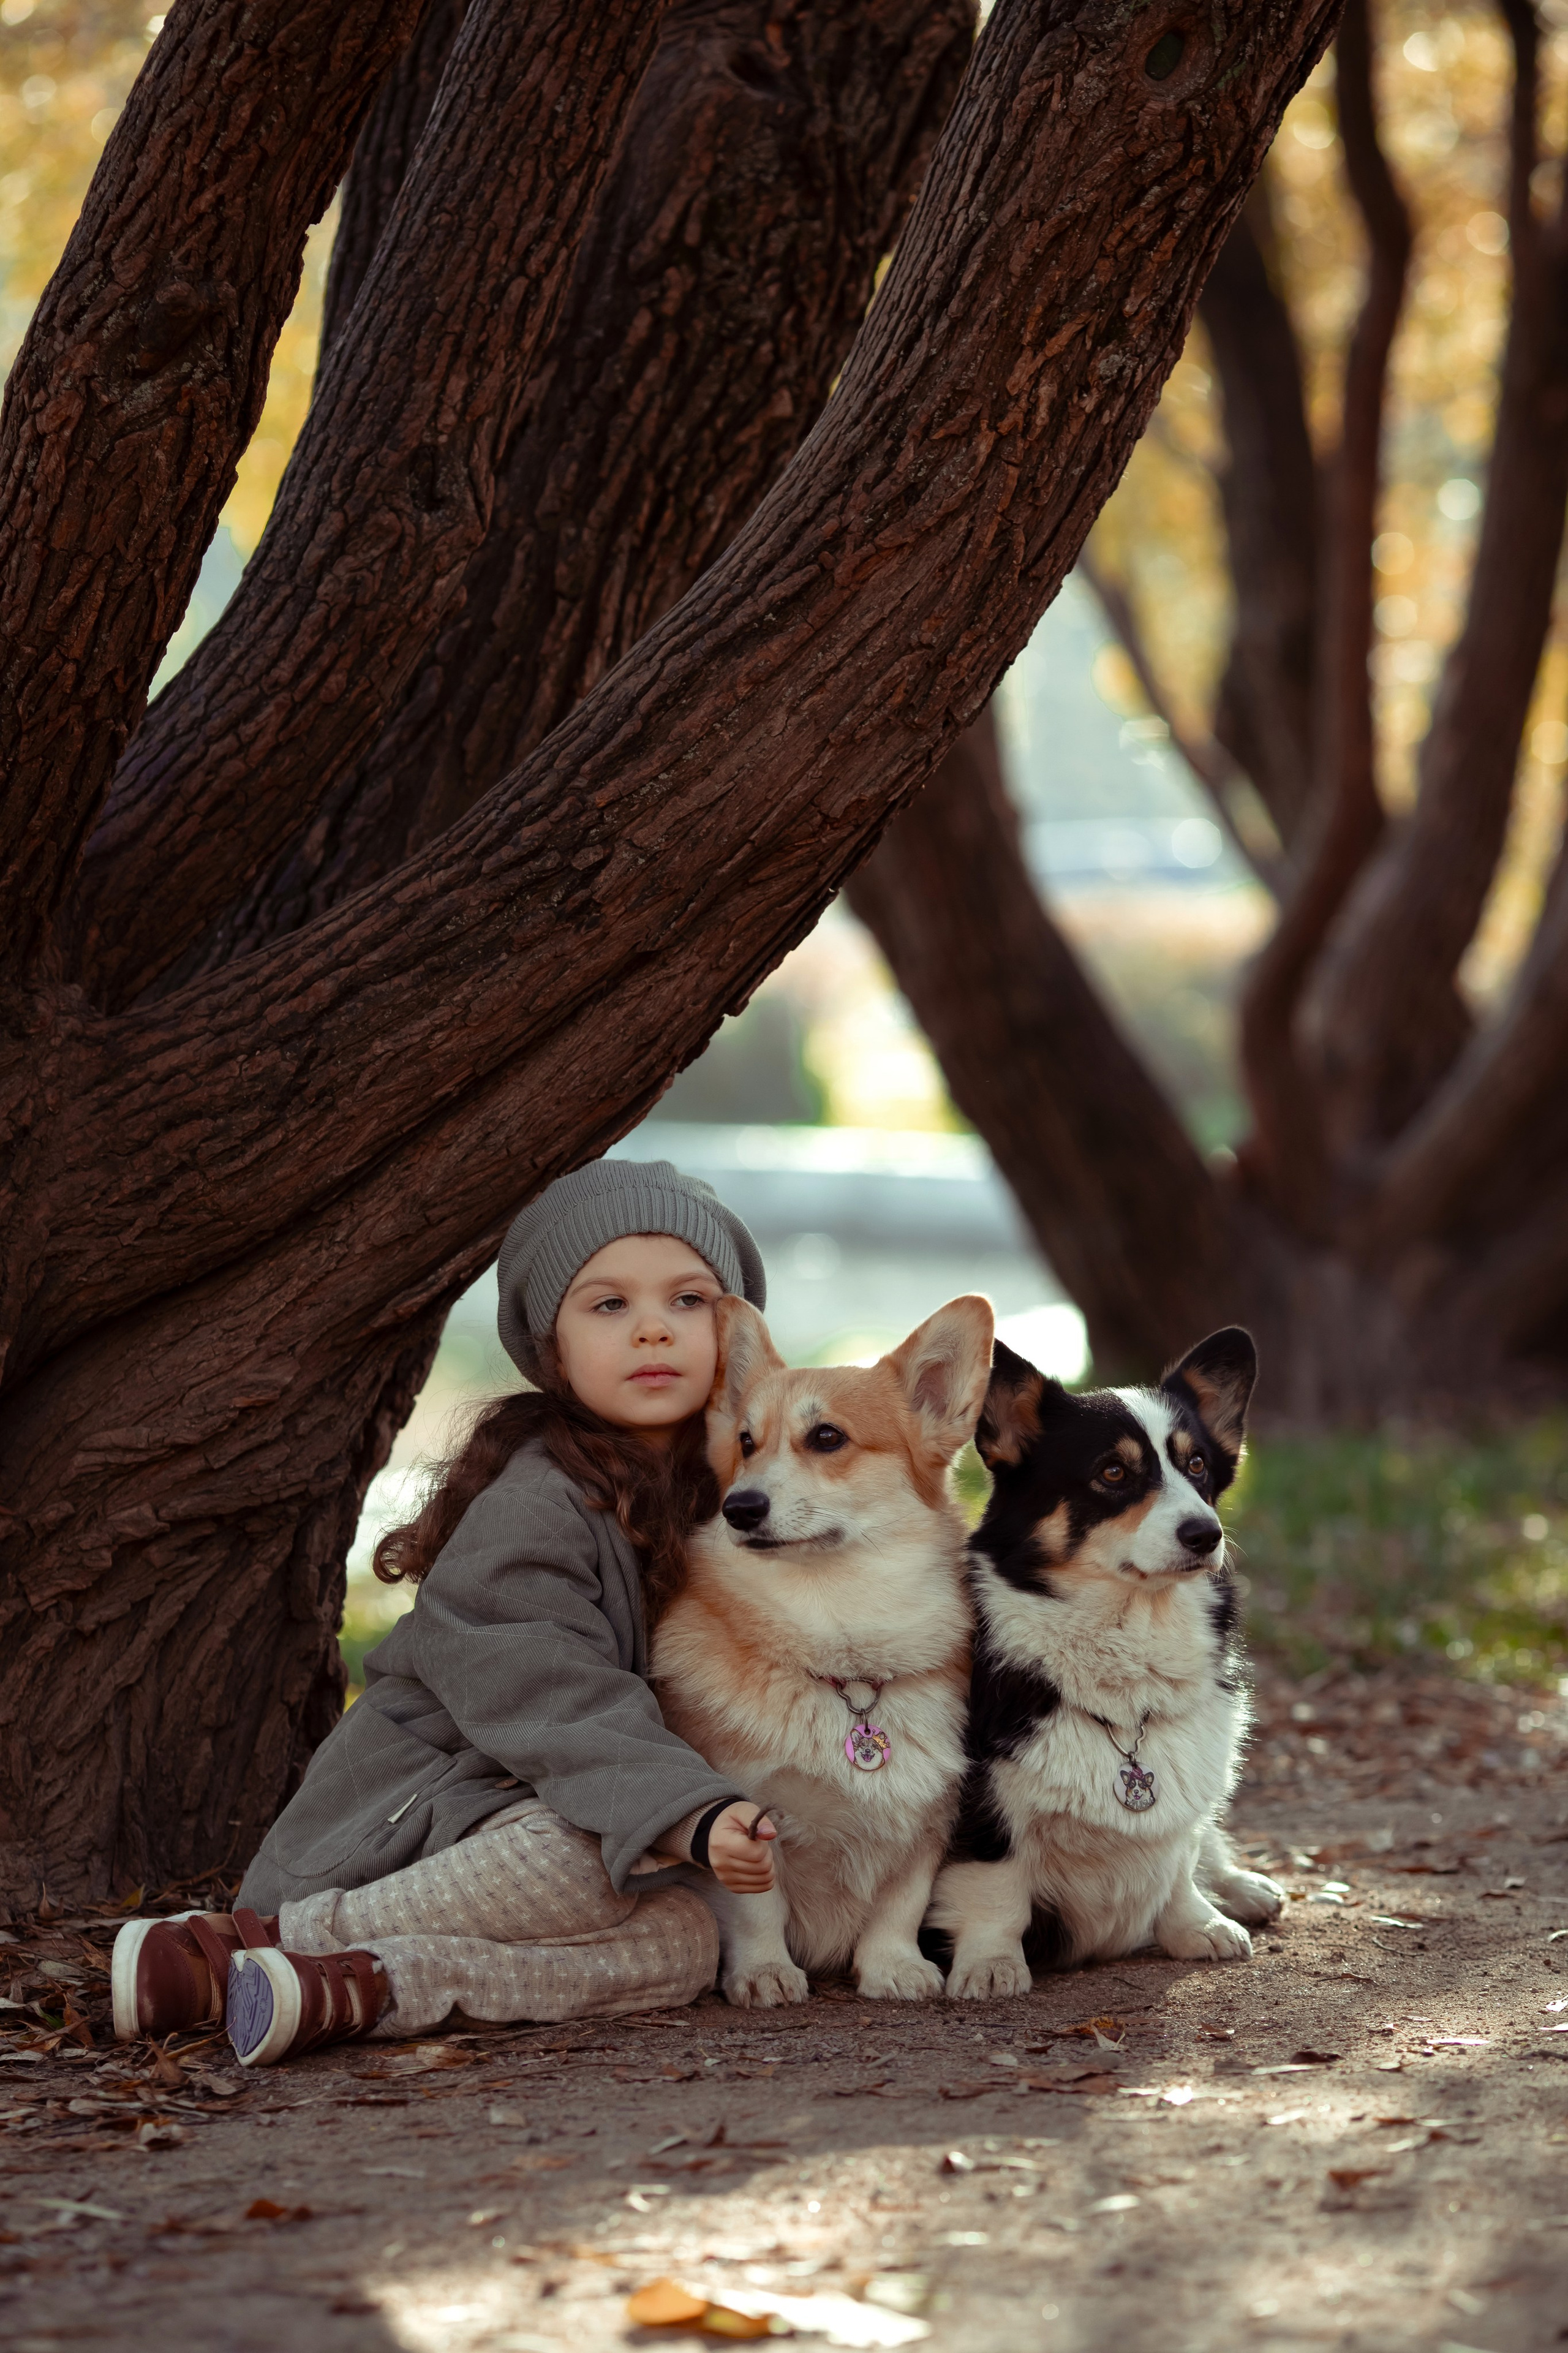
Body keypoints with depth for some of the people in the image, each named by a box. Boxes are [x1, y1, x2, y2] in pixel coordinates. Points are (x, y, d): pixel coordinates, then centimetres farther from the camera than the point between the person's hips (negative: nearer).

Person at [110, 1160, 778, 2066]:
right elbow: (555, 1704, -25)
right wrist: (689, 1818, -36)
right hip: (407, 1814, -7)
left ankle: (351, 1989, -36)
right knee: (583, 1857, -39)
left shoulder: (705, 1491, 11)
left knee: (682, 1944, -26)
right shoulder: (527, 1510, -15)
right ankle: (268, 1936, -32)